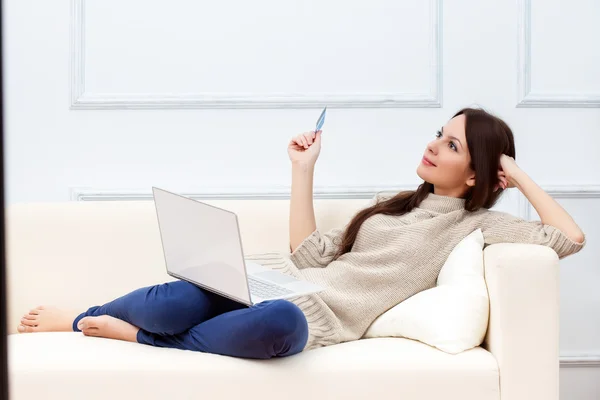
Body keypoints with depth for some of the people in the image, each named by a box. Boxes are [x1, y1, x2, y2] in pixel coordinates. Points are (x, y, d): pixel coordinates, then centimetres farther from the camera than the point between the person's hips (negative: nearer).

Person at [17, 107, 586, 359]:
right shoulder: (392, 204, 24)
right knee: (175, 303, -26)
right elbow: (308, 253, 15)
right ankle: (85, 317, 5)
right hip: (274, 279, 5)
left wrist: (520, 176, 2)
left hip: (318, 314, -4)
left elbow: (569, 238, -4)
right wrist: (303, 172, 15)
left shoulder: (476, 224, 9)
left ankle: (144, 337, -18)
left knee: (279, 323, -43)